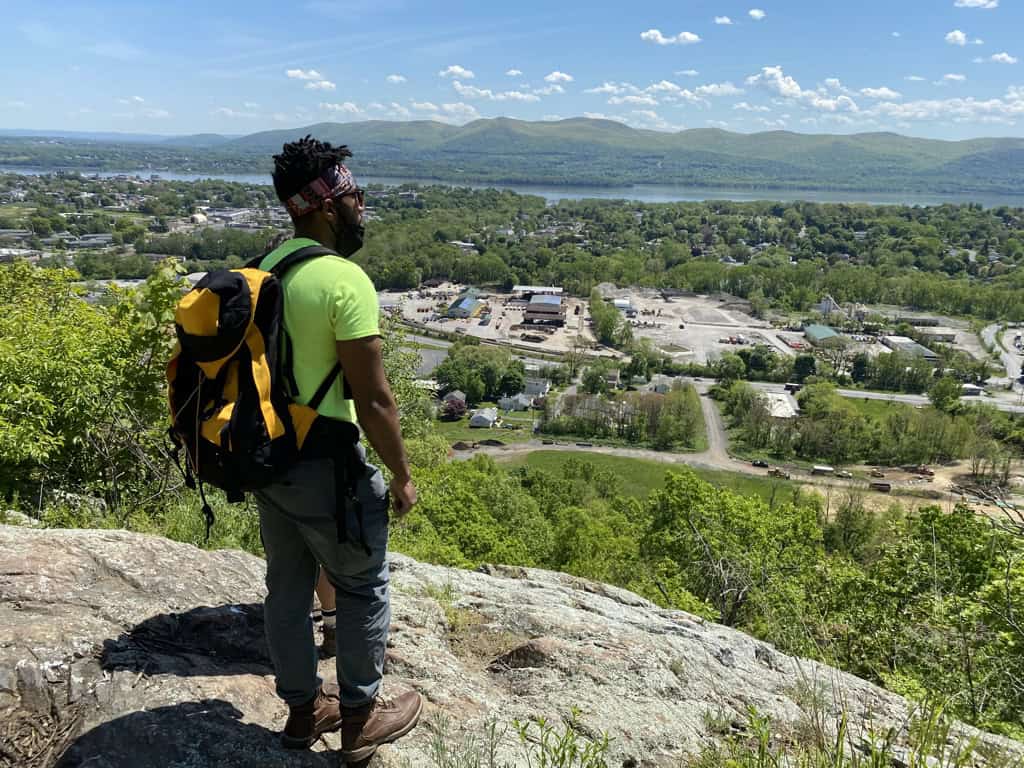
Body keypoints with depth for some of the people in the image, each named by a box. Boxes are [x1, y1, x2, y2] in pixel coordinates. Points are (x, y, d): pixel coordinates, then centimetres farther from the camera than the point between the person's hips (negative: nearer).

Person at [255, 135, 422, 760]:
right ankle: (360, 717, 27)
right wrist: (402, 475, -9)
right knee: (363, 589, 12)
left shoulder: (264, 269, 5)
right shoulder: (346, 280, -21)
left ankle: (304, 709, 37)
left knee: (288, 585, 19)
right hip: (325, 463, -8)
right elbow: (373, 399, -21)